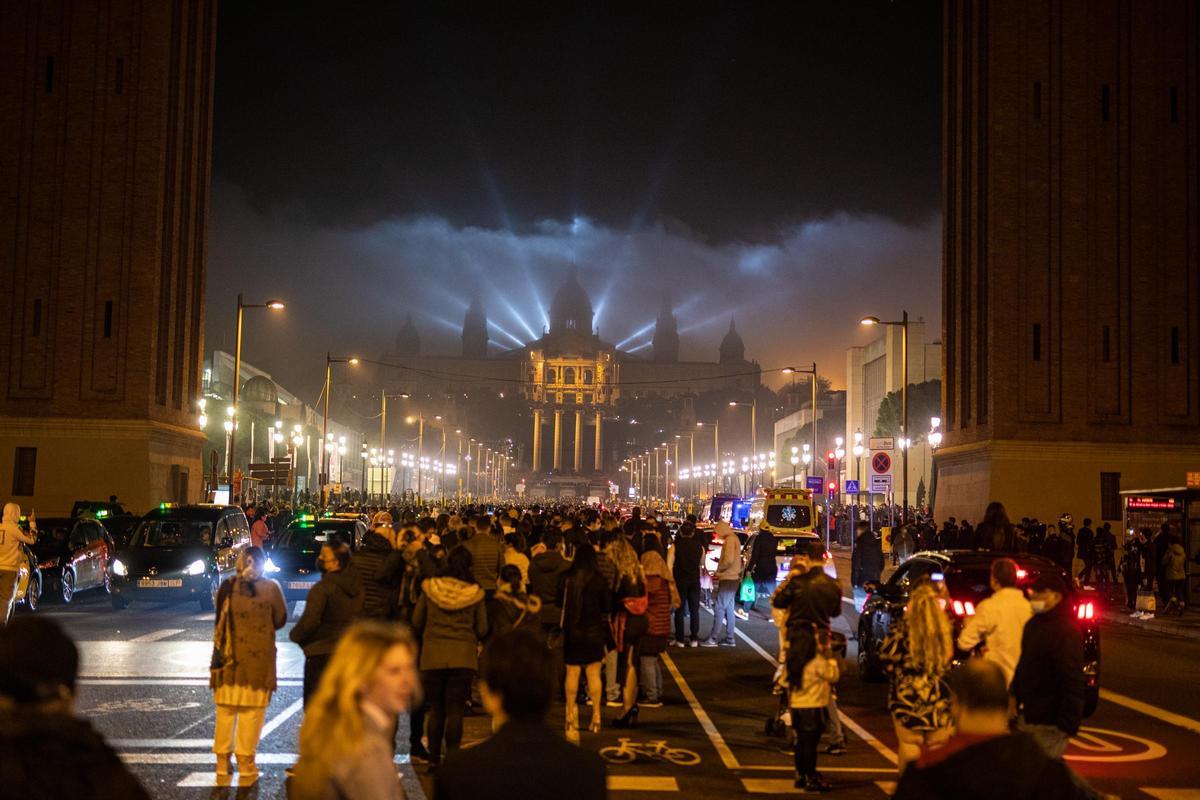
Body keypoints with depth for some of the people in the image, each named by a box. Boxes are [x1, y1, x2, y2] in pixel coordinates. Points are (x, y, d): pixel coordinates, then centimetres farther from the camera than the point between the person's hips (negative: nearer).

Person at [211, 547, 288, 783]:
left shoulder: (226, 587, -1)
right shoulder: (270, 588, -7)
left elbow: (219, 621, 2)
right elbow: (280, 620, 1)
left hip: (228, 655, 3)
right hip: (259, 656, -2)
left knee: (225, 710, 12)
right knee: (252, 711, 3)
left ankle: (223, 762, 19)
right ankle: (245, 764, 4)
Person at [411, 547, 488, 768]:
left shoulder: (429, 588, 0)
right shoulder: (475, 593, -2)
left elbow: (416, 622, 6)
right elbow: (482, 629, 3)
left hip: (432, 655, 1)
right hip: (463, 656, -1)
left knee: (436, 710, 11)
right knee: (456, 711, 2)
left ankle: (434, 760, 15)